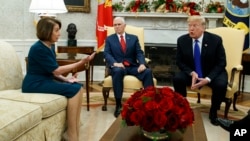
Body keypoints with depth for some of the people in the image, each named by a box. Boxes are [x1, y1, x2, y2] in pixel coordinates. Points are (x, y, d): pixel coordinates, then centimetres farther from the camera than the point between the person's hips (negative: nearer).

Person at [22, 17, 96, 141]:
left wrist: (66, 79, -4)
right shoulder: (38, 48, -18)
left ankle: (75, 130, -7)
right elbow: (56, 70, -18)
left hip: (46, 80, 9)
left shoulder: (49, 47, 10)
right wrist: (81, 62, -18)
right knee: (73, 90, -20)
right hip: (35, 84, -9)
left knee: (78, 87, -7)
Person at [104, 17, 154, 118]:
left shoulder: (134, 38, 17)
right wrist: (115, 63, -22)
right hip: (118, 67, -2)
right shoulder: (109, 39, 14)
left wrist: (142, 64, -17)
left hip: (133, 67, 2)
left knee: (148, 72, -27)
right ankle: (118, 104, -34)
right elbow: (106, 54, 0)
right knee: (118, 71, -38)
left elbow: (139, 53, 5)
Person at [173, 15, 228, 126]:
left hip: (212, 73, -1)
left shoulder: (215, 40, -14)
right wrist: (192, 73, -22)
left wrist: (208, 79, -26)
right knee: (177, 79, -27)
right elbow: (179, 62, -2)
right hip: (191, 72, 2)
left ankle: (213, 112, -4)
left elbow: (221, 63, -11)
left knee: (221, 85, -31)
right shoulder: (182, 40, -9)